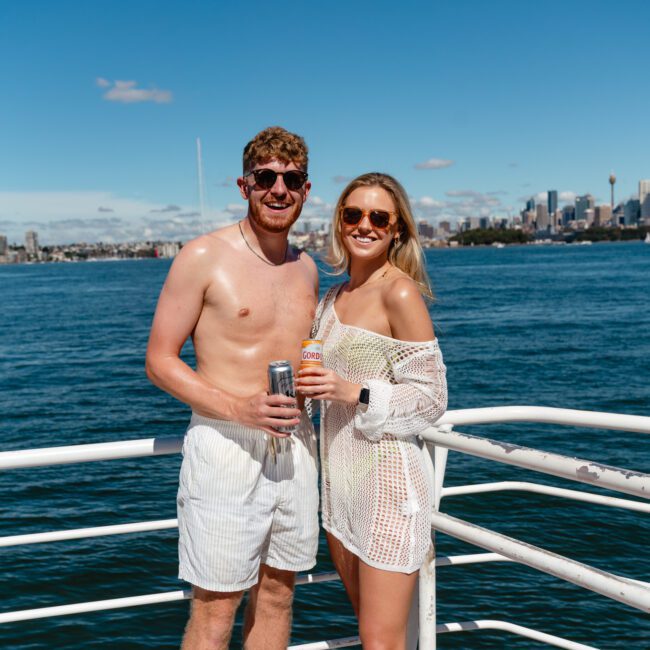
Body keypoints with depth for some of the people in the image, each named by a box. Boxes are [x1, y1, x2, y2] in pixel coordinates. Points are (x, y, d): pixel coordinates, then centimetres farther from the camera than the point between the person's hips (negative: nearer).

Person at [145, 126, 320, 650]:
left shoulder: (306, 269, 11)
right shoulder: (204, 257, -7)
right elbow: (160, 360, -7)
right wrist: (238, 409, -20)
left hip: (294, 445, 6)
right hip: (225, 446, -6)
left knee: (276, 595, 16)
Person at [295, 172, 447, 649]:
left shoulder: (400, 293, -13)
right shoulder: (335, 297, 11)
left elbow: (431, 399, -14)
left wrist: (354, 393, -23)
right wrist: (309, 386, 4)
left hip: (387, 479, -8)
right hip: (341, 476, 8)